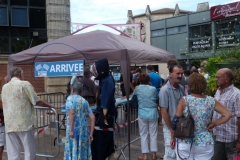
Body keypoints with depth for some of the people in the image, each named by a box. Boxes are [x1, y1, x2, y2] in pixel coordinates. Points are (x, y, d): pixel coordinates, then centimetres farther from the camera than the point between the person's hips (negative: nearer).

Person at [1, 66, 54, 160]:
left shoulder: (4, 87, 12)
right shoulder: (25, 84, -4)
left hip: (9, 125, 5)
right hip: (24, 123, -5)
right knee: (30, 151, 5)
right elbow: (36, 101, -3)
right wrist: (49, 105, 13)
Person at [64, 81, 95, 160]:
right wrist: (91, 134, 11)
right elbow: (92, 118, 8)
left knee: (73, 152, 0)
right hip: (84, 130, 5)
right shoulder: (85, 101, 15)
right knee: (83, 153, 13)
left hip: (74, 130, -5)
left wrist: (71, 130, -20)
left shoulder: (70, 98, 0)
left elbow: (72, 113, -17)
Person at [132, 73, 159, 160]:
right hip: (153, 113, 1)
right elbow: (157, 98, 12)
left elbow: (133, 95, 16)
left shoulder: (138, 88, -3)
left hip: (142, 114, 0)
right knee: (153, 134, 10)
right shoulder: (153, 89, -4)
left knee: (143, 135, 8)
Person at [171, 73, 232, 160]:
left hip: (185, 142, -1)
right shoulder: (211, 101, -3)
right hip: (205, 143, 2)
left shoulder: (184, 100, -11)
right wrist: (213, 124, 0)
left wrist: (172, 137, 2)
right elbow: (228, 115, -2)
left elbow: (175, 121, -10)